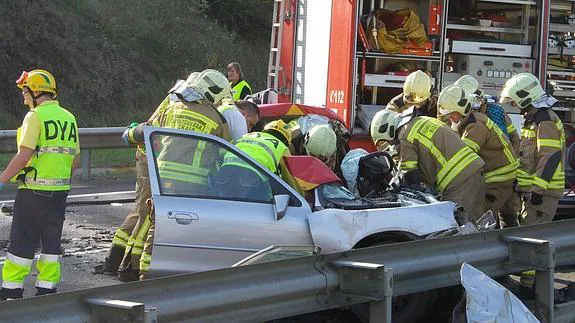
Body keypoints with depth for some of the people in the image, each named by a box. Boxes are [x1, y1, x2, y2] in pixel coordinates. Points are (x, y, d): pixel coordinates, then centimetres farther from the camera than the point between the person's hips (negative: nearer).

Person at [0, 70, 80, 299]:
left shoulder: (35, 116, -11)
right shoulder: (68, 118, 11)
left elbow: (24, 155, -17)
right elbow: (74, 157, 15)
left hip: (34, 189, -6)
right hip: (60, 190, 6)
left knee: (22, 241, 0)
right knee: (51, 241, 12)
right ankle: (47, 289, 13)